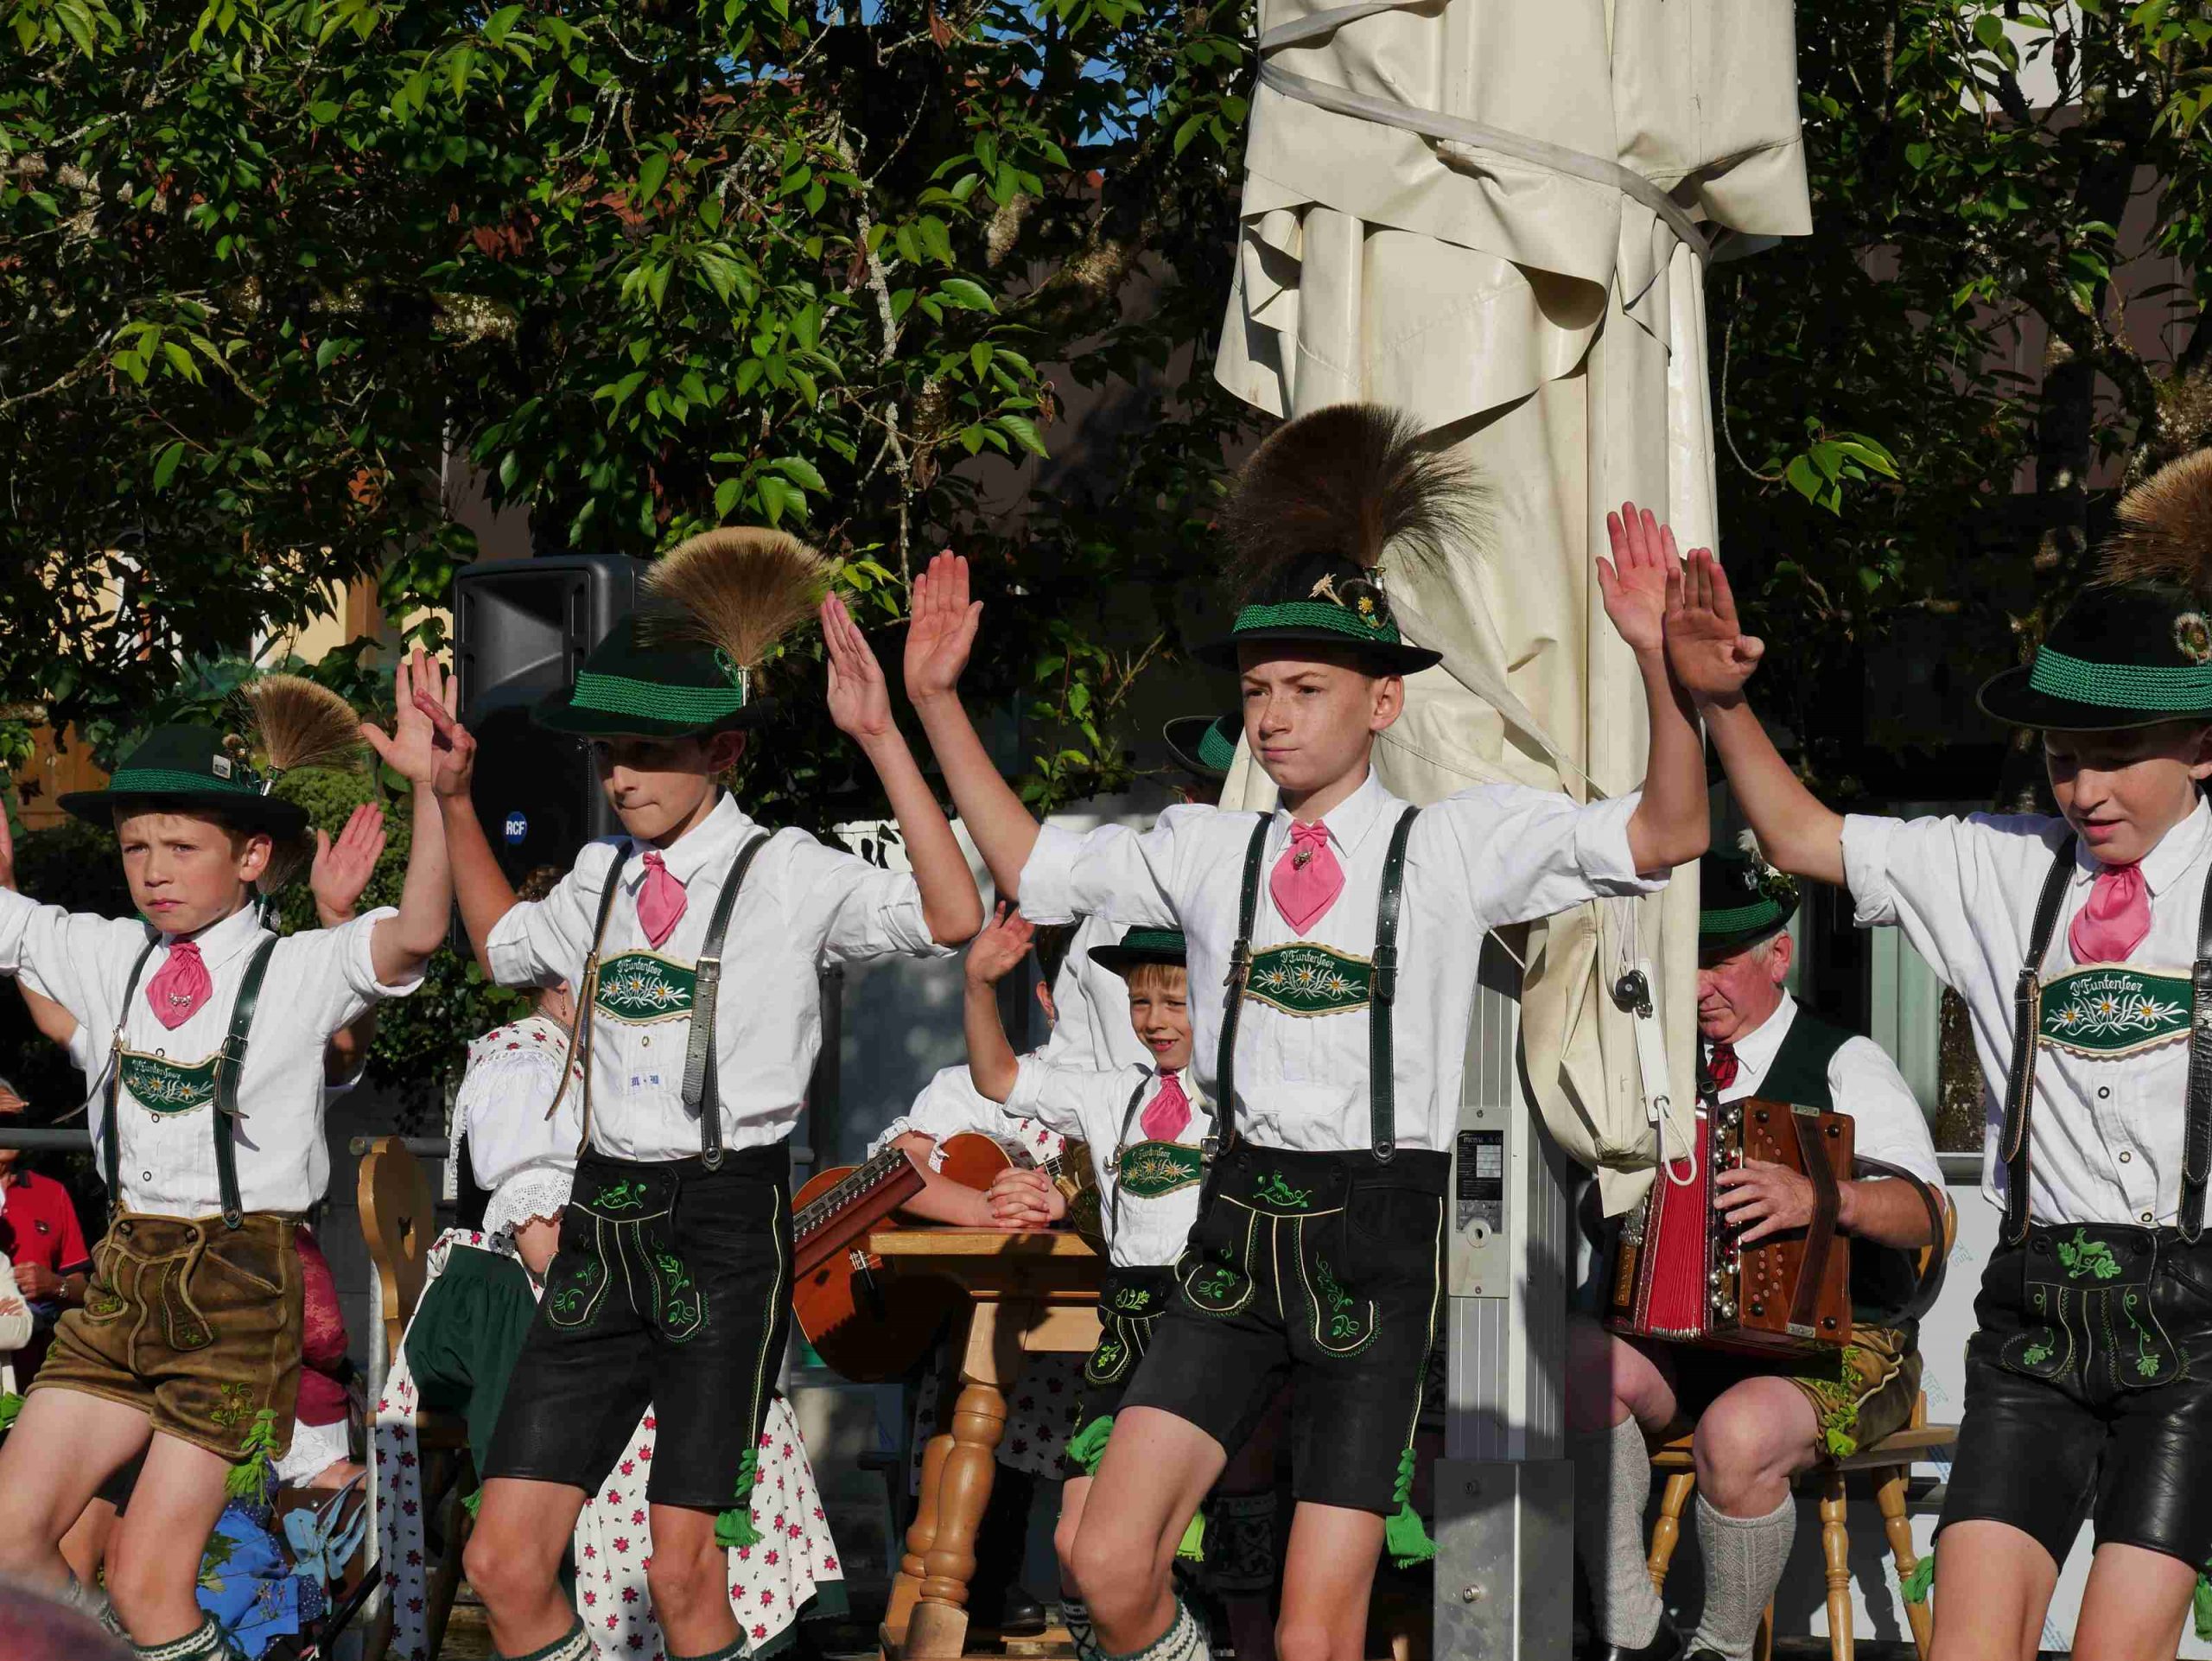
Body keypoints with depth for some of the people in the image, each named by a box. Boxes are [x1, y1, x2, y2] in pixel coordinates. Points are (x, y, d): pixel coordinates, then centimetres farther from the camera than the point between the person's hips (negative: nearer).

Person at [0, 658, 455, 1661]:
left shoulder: (300, 970, -9)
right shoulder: (116, 962, 7)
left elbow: (415, 935, -27)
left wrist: (430, 787, -41)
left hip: (241, 1279, -5)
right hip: (124, 1273, 6)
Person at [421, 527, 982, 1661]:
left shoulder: (787, 875, -5)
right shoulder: (603, 877, 12)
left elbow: (952, 918, -22)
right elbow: (504, 945, 34)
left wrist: (878, 737, -25)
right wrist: (453, 799, 26)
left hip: (727, 1221, -6)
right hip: (603, 1220, 6)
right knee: (505, 1565, 0)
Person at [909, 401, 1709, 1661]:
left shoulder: (1455, 845, -1)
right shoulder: (1209, 852, 9)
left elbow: (1667, 836, -10)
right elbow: (1028, 867, 20)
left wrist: (1659, 665, -26)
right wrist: (939, 702, 12)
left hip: (1377, 1239, -3)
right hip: (1238, 1228, 3)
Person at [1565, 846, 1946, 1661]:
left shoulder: (1843, 1063, -2)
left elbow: (1921, 1211, -16)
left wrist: (1820, 1197, -36)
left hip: (1841, 1345, -5)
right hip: (1685, 1335, 5)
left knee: (1736, 1435, -37)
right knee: (1577, 1360, -26)